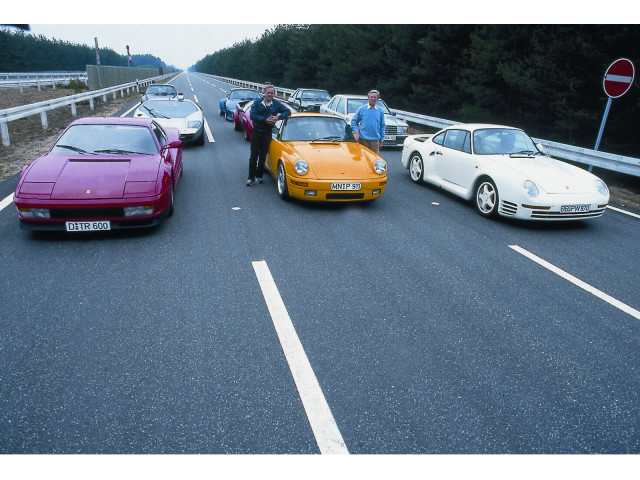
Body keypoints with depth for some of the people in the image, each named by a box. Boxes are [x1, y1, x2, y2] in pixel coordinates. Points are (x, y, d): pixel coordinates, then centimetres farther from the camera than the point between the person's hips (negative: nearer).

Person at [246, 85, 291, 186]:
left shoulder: (277, 104, 3)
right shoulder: (258, 103, -1)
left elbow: (288, 111, -2)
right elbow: (252, 115, -12)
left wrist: (278, 117, -19)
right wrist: (265, 120, -22)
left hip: (267, 133, 1)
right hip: (256, 132, -1)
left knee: (263, 156, 7)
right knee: (254, 155, 0)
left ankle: (259, 176, 18)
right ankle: (251, 178, 3)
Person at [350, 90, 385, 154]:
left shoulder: (380, 111, 10)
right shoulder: (362, 109, 4)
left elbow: (382, 126, 14)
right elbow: (354, 121, 8)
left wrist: (381, 139, 10)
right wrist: (356, 131, -8)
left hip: (375, 140, 2)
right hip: (363, 139, -2)